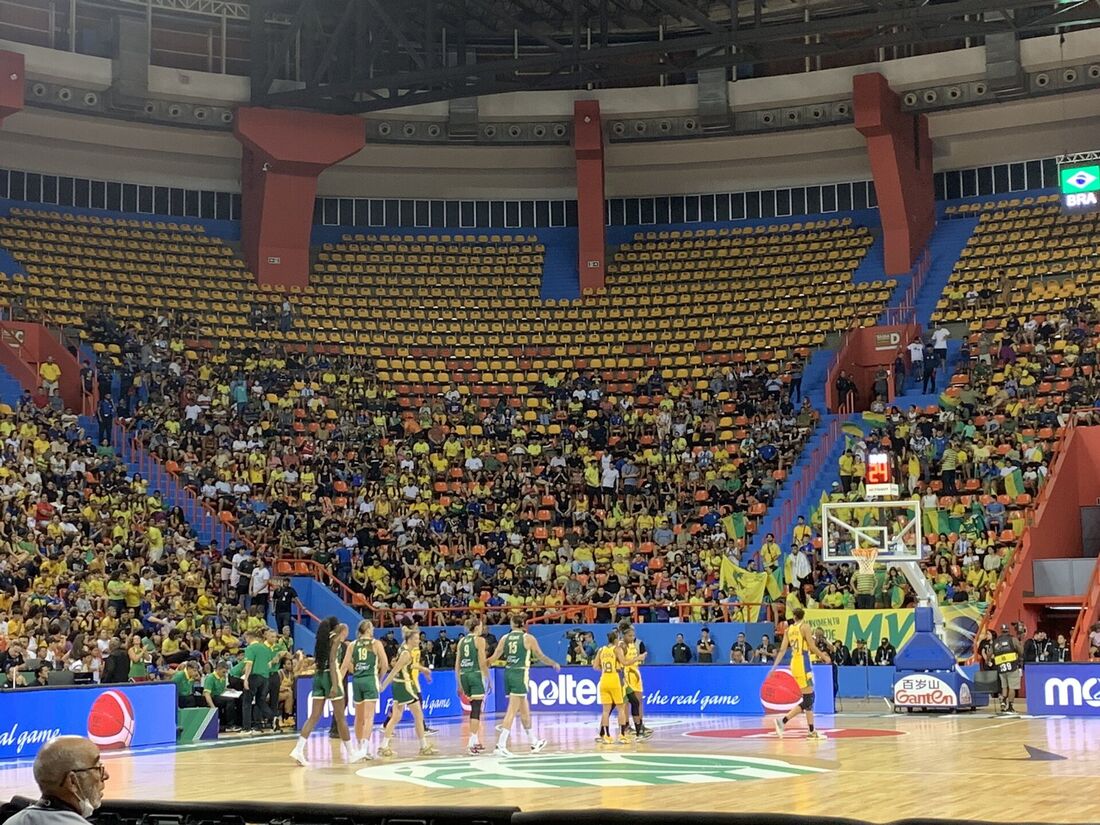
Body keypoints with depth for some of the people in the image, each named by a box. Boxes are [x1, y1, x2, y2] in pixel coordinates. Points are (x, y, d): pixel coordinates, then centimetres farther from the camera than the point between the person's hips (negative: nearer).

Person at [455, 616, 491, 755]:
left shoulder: (461, 641, 13)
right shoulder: (479, 640, -4)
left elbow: (457, 665, 12)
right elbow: (482, 663, -10)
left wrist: (459, 684, 17)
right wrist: (488, 679, -2)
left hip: (464, 676, 6)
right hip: (476, 675, -6)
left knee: (474, 709, 17)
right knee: (476, 709, -7)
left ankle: (476, 742, 19)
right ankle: (472, 743, -15)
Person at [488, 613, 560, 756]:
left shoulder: (505, 638, 6)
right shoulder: (528, 638, -2)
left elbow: (495, 657, 1)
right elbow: (541, 657, 4)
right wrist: (554, 664, 21)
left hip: (508, 673, 5)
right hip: (520, 674, -5)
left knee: (524, 708, 17)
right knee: (512, 710, -7)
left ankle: (533, 742, 30)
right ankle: (500, 745, -16)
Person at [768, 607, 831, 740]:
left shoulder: (788, 629, 11)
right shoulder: (805, 627, -6)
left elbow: (782, 650, 5)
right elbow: (812, 647, -10)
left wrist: (774, 666, 5)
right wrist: (823, 657, 4)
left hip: (794, 663, 7)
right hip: (803, 664, -7)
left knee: (809, 698, 11)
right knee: (807, 700, -5)